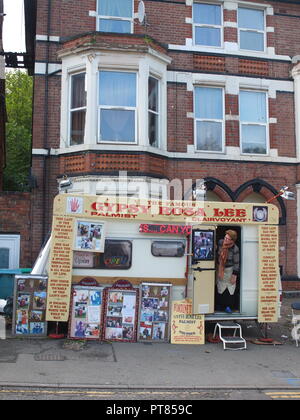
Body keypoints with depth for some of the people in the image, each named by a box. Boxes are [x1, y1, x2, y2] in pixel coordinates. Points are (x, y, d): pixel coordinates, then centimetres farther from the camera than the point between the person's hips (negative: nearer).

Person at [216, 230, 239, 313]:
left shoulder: (235, 249, -25)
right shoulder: (220, 242, -13)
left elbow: (236, 263, -17)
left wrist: (234, 275, -14)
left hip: (229, 269, -4)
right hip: (219, 268, 4)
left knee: (230, 288, 2)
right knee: (219, 287, 15)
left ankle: (228, 306, 17)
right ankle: (219, 305, 30)